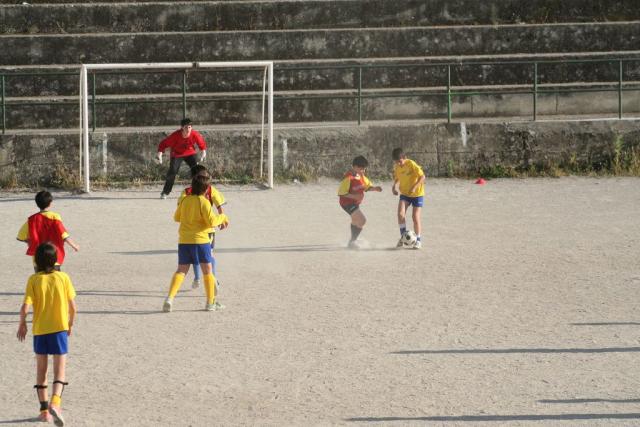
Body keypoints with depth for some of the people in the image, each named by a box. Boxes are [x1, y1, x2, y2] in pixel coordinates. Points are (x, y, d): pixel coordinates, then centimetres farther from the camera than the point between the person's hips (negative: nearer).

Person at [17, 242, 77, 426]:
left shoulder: (34, 280, -6)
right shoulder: (63, 278, -4)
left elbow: (25, 307, -12)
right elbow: (73, 307, -2)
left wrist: (22, 324, 7)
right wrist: (71, 324, 16)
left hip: (39, 330, 1)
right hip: (59, 328, -1)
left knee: (41, 371, 15)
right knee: (59, 371, 1)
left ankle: (44, 410, 16)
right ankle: (55, 402, -23)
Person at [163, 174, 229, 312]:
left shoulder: (185, 200, 6)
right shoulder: (204, 202, -10)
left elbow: (176, 217, 19)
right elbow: (211, 222, -15)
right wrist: (222, 218, 3)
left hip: (184, 240, 4)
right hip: (200, 239, -4)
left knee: (181, 270, 7)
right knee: (207, 270, 10)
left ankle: (170, 298, -12)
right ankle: (210, 302, 14)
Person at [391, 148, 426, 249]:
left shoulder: (411, 164, -19)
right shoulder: (396, 167, -2)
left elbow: (422, 177, -20)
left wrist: (414, 187, -30)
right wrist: (394, 186, -1)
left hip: (417, 194, -4)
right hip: (404, 194, 4)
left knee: (415, 216, -6)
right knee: (400, 213, -17)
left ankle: (418, 240, 8)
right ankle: (403, 236, -1)